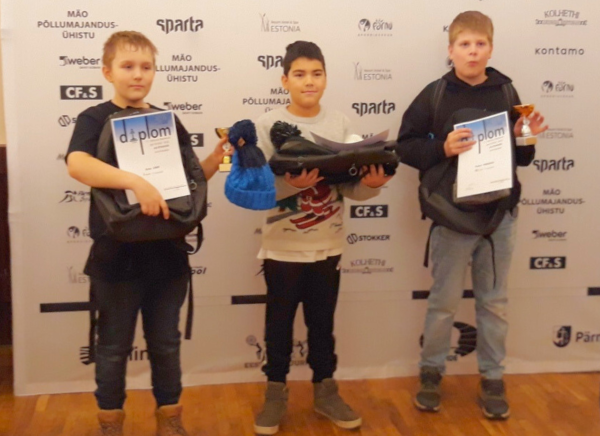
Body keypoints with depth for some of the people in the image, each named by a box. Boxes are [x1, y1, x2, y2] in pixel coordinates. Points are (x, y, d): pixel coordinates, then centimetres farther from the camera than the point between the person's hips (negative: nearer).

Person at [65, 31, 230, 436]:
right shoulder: (95, 119, -7)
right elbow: (77, 164, -27)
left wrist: (215, 159, -7)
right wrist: (135, 181, -39)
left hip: (166, 252, 4)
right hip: (116, 254, -3)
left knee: (166, 343, 14)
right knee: (114, 347, 10)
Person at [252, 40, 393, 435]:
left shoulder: (341, 123, 2)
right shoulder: (268, 125, -7)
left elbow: (350, 185, 1)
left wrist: (372, 184, -20)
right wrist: (291, 183, -30)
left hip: (328, 246, 2)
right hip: (283, 247, -2)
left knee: (323, 322, 15)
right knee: (280, 323, 10)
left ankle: (326, 392, 31)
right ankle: (276, 394, 26)